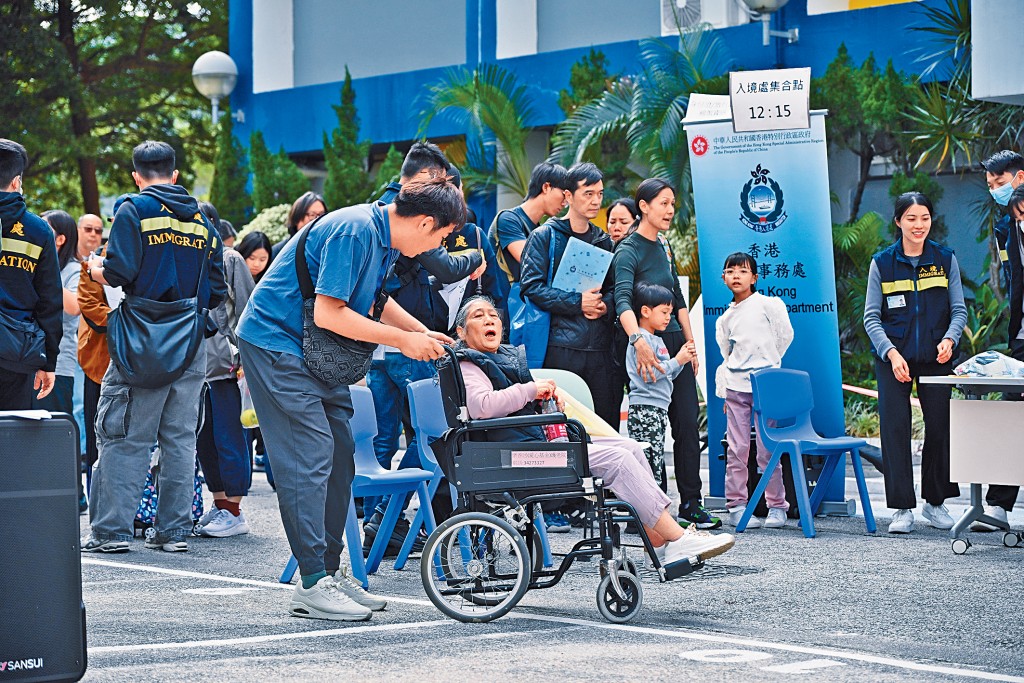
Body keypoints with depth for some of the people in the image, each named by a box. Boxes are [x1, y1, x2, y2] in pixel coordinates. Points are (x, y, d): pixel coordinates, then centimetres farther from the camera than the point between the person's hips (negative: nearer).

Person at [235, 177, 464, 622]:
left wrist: (425, 334, 10)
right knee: (310, 456, -13)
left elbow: (373, 300, 22)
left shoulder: (384, 237, 6)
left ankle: (331, 571, 14)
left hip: (317, 352, 10)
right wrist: (402, 339, -19)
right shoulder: (354, 231, -24)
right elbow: (329, 313, -27)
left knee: (339, 457, 7)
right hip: (275, 341, -10)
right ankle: (313, 584, -12)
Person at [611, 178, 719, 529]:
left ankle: (691, 504, 5)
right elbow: (623, 301, -27)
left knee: (687, 423, 2)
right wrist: (638, 341, -42)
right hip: (647, 344, -7)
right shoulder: (627, 252, -12)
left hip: (674, 341, 7)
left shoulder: (664, 247, 13)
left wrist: (691, 345, 16)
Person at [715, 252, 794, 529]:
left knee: (767, 449, -4)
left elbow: (785, 335, 5)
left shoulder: (768, 304, 2)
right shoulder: (725, 318, 14)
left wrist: (766, 363, 10)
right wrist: (723, 391, 12)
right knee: (737, 449, -1)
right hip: (735, 387, 4)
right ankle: (736, 506, 5)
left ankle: (777, 507, 5)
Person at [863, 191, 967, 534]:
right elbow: (871, 316, 0)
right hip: (892, 356, -1)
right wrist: (891, 353, -14)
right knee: (895, 426, -6)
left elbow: (959, 309, 5)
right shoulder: (882, 263, 1)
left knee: (939, 425, 2)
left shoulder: (945, 259, 4)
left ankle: (935, 502, 17)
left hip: (935, 357, 1)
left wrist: (949, 340, -14)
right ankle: (903, 508, -1)